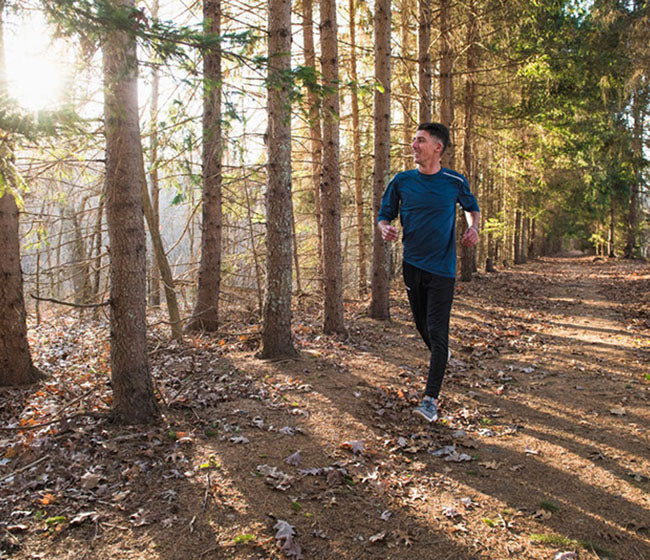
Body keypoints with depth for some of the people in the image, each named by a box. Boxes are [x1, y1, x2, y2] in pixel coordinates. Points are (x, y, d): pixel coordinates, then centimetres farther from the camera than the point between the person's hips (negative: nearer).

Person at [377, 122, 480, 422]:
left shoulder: (455, 181, -2)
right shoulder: (401, 181, 2)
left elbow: (472, 207, 16)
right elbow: (384, 215, 7)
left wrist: (473, 228, -5)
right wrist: (385, 228, -17)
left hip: (442, 267, -3)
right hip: (412, 265, 3)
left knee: (438, 332, -9)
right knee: (423, 327, 15)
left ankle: (431, 398, -4)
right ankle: (440, 362, 45)